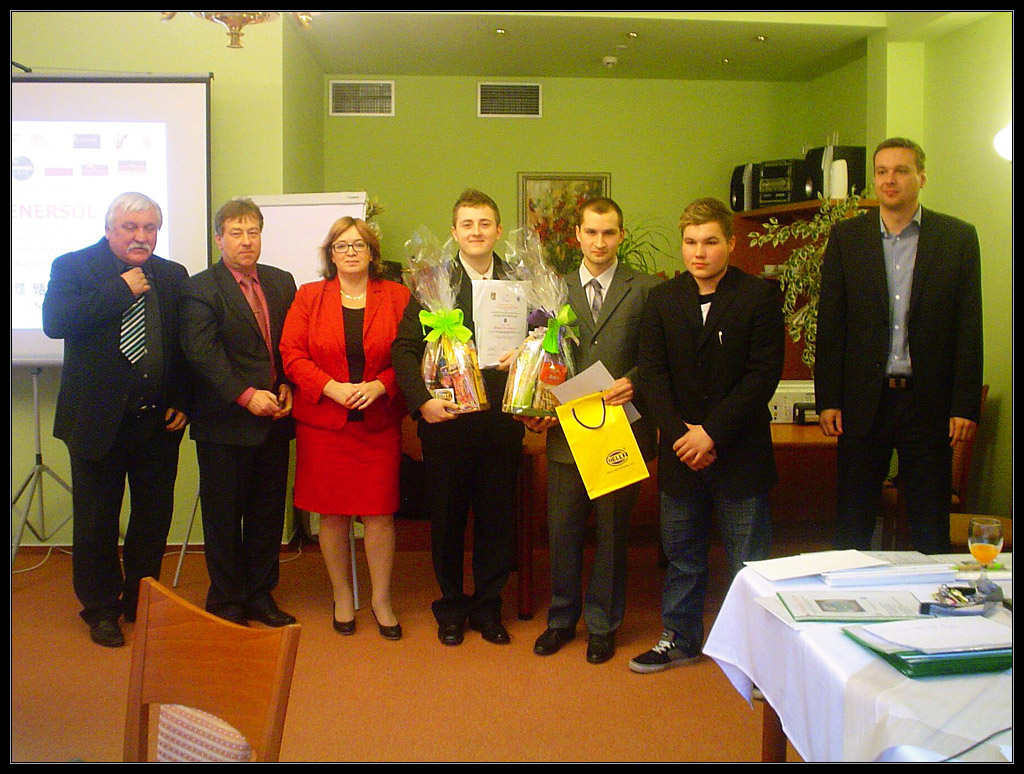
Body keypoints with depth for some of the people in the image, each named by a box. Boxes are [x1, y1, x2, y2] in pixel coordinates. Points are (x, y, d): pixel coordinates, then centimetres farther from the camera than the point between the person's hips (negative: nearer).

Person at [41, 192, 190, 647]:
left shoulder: (173, 276, 8)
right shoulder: (72, 267, -2)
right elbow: (54, 322, -20)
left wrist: (181, 403, 1)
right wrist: (120, 290, -19)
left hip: (158, 422, 3)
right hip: (98, 420, -3)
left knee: (154, 517, 11)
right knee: (96, 520, 8)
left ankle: (142, 602, 29)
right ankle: (101, 609, 26)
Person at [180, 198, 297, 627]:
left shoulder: (282, 282, 11)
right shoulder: (200, 289, -5)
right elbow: (202, 351, -15)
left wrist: (287, 386, -4)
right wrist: (246, 395, -20)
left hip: (274, 418, 5)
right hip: (225, 422, -4)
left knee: (268, 512, 12)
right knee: (224, 515, 6)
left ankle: (261, 594, 26)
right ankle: (227, 601, 21)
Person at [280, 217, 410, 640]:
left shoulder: (396, 297, 5)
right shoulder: (308, 296, 6)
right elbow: (291, 354, 0)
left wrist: (379, 386, -14)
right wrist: (331, 387, -13)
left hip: (379, 424, 0)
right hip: (323, 423, 0)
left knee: (379, 513, 1)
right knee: (332, 514, 7)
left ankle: (381, 600, 17)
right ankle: (342, 598, 24)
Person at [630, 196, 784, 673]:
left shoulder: (759, 297, -5)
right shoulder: (662, 299, 5)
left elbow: (764, 374, -11)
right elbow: (652, 373, 1)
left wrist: (712, 432, -16)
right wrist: (681, 434, -11)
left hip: (739, 451, -3)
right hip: (680, 451, 3)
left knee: (749, 559, 4)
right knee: (681, 553, 15)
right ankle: (680, 639, 31)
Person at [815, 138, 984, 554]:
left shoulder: (958, 237, 3)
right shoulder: (846, 236, 5)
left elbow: (969, 328, 1)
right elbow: (830, 323, 4)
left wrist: (965, 406, -4)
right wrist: (828, 399, -1)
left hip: (928, 399, 0)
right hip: (864, 401, 1)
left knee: (930, 530, 8)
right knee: (852, 525, 9)